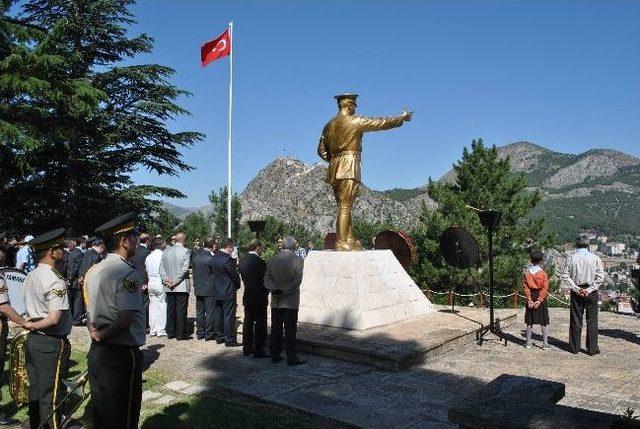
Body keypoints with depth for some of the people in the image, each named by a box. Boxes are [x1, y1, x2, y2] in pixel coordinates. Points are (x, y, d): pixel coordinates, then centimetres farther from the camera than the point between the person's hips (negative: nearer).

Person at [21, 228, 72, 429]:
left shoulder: (30, 276, 6)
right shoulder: (55, 281, -20)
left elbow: (29, 310, 13)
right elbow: (54, 319, -26)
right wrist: (31, 326, -10)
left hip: (32, 340, 8)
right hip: (52, 344, -8)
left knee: (35, 391, 20)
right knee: (51, 396, 4)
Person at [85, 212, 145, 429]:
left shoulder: (93, 271, 7)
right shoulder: (128, 274, -18)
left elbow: (91, 314, 11)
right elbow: (125, 320, -24)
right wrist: (101, 336, -10)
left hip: (96, 352, 8)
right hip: (123, 354, -8)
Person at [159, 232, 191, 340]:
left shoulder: (166, 251, 8)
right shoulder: (185, 251, -8)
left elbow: (161, 267, 4)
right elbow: (184, 268, -15)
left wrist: (166, 279, -1)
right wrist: (176, 281, -12)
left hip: (169, 287, 5)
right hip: (182, 286, -5)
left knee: (170, 310, 11)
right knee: (181, 310, 0)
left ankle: (170, 333, 17)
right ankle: (181, 334, 3)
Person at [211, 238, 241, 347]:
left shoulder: (215, 257, 5)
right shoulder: (228, 259, -21)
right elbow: (235, 275, -17)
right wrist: (237, 286, 2)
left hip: (217, 291, 9)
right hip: (228, 292, -8)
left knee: (218, 315, 14)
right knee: (229, 316, -2)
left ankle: (219, 337, 24)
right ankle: (230, 340, 3)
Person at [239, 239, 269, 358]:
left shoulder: (243, 261, 5)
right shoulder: (259, 262, -18)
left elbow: (244, 278, 11)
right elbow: (265, 280, -13)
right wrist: (266, 293, 4)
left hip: (247, 297, 7)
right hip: (259, 298, -7)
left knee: (248, 322, 14)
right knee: (260, 324, 1)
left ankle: (247, 348, 21)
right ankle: (258, 350, 4)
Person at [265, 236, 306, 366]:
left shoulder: (272, 260, 5)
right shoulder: (298, 260, -9)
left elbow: (267, 278, 1)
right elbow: (297, 281, -16)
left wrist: (274, 289, -10)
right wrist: (285, 291, -13)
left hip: (276, 301, 4)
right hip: (291, 301, -4)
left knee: (275, 329, 12)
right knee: (290, 330, 1)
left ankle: (275, 356, 19)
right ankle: (291, 358, 5)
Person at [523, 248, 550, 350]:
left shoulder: (526, 272, -1)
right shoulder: (542, 272, -8)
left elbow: (526, 287, -3)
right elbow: (545, 288, -12)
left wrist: (529, 299, -5)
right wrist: (539, 300, -12)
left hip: (531, 297, 2)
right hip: (540, 296, -2)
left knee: (529, 321, 9)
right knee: (544, 321, 6)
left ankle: (528, 343, 12)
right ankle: (545, 343, 7)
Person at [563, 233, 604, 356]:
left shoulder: (571, 258, -4)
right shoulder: (595, 258, -6)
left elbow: (565, 276, -6)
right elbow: (600, 277, -9)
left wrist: (577, 289, -5)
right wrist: (590, 289, -7)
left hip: (576, 292, 1)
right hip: (591, 292, -1)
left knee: (576, 320, 8)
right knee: (592, 320, 8)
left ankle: (575, 348, 15)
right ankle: (592, 349, 12)